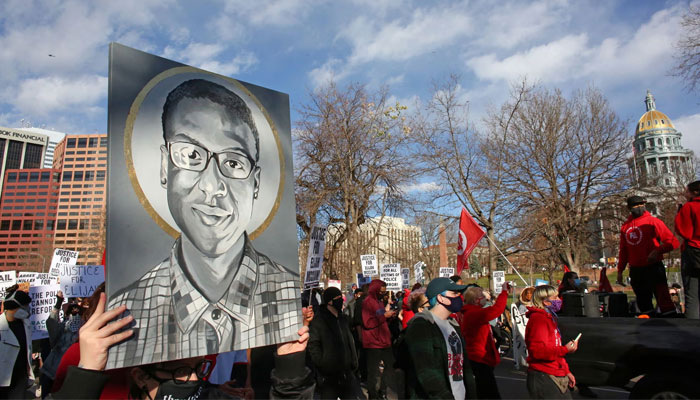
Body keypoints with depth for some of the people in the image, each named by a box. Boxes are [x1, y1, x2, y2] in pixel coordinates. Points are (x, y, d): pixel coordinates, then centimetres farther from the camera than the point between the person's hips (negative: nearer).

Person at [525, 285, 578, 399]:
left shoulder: (550, 318, 20)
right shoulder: (538, 319, -14)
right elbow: (538, 350, -24)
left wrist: (566, 372, 24)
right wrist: (565, 349, -23)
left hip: (557, 376, 10)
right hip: (543, 378, -10)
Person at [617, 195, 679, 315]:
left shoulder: (653, 221, -2)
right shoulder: (625, 226, 11)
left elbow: (672, 241, -7)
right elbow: (623, 251, 17)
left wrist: (658, 251, -22)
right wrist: (620, 270, 13)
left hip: (653, 268, -5)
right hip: (636, 271, 5)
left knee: (663, 299, -9)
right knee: (643, 302, 11)